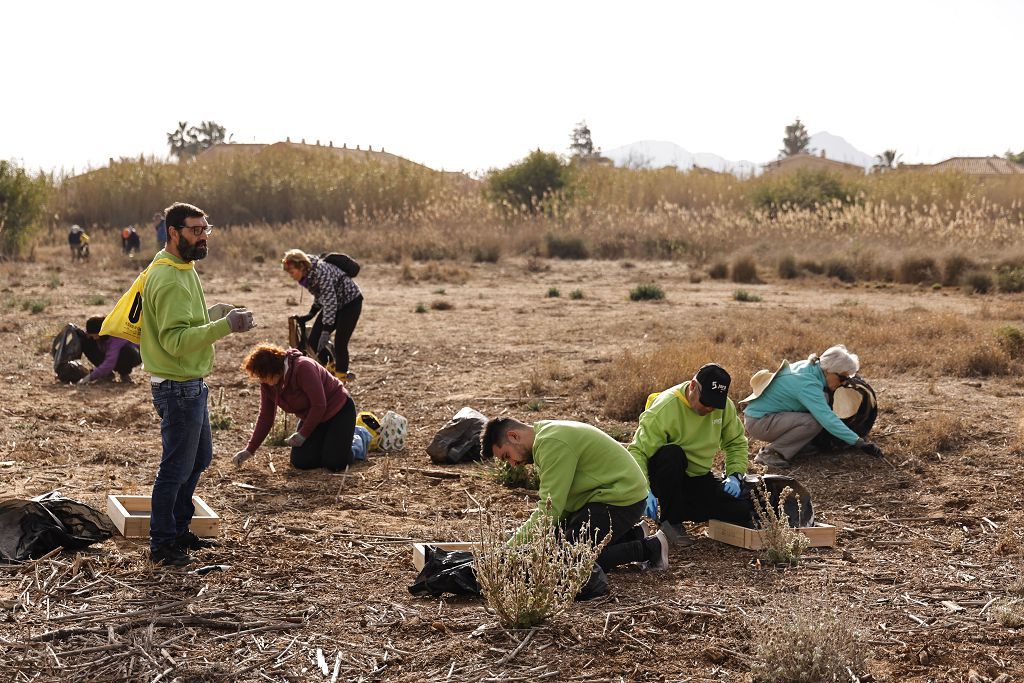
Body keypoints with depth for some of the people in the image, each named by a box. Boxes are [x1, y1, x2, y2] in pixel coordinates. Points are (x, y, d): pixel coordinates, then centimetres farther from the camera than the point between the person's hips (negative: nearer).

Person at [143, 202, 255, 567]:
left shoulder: (183, 269, 11)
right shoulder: (168, 279, -22)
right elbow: (175, 339, -30)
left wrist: (221, 315, 8)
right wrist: (225, 326, -35)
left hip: (192, 385, 11)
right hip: (178, 388, -11)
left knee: (199, 458, 21)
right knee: (177, 468, 0)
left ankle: (178, 531, 34)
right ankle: (162, 545, 14)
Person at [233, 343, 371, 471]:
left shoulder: (303, 367, -30)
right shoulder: (267, 384, -8)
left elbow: (319, 405, -28)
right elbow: (265, 418, -1)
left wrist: (303, 434, -22)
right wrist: (249, 450, -6)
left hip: (338, 411, -7)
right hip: (312, 417, 7)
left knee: (334, 464, -20)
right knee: (300, 462, -10)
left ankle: (359, 439, 11)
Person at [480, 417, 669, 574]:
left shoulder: (552, 443, -23)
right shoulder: (547, 435, 11)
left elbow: (549, 509, -27)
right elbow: (554, 502, 13)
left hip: (622, 500, -11)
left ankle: (649, 547, -6)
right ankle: (630, 537, 15)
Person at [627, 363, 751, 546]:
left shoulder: (725, 406, -5)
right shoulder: (664, 409, -23)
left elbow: (736, 443, 11)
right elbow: (638, 451, -27)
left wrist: (734, 475, -7)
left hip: (699, 478, 5)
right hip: (665, 478, -5)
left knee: (742, 511, -15)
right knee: (673, 453, -38)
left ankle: (681, 509, 4)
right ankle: (671, 520, -20)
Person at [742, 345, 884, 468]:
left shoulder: (807, 366, 1)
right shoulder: (807, 384, -26)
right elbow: (828, 419, -32)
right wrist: (860, 443, -32)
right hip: (757, 422, -10)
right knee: (813, 422, -24)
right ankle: (768, 453, -12)